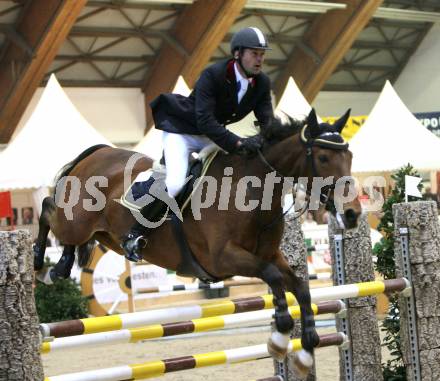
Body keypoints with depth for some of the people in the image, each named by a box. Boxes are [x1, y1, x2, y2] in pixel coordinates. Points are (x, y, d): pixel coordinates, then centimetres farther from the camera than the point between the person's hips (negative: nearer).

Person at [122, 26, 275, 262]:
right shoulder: (212, 75, -28)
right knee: (175, 183, -28)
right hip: (181, 131, -8)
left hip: (213, 134, 8)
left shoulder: (262, 83, -7)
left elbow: (267, 121, -10)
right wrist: (237, 144, -45)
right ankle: (135, 235, -12)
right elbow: (205, 121, -36)